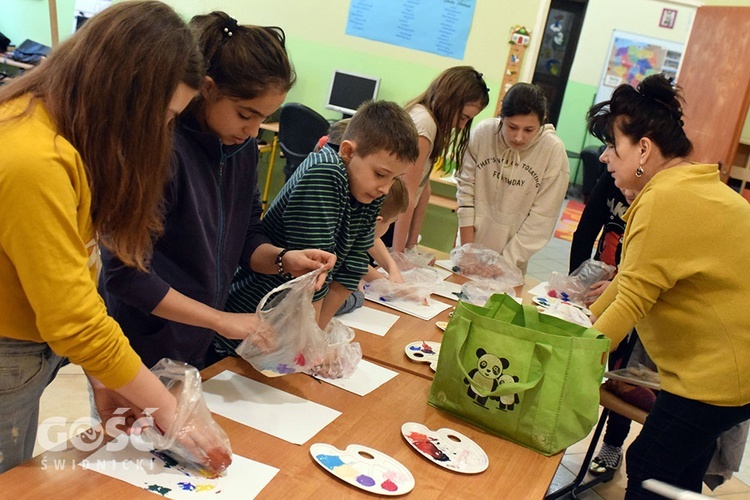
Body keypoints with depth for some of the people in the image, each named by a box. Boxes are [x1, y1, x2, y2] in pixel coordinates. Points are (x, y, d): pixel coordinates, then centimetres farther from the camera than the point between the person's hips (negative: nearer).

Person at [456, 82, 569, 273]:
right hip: (473, 242, 2)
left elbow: (542, 217, -15)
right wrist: (467, 249, -8)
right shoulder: (483, 132, -14)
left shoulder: (553, 151, -17)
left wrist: (507, 261, -17)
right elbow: (466, 187, -7)